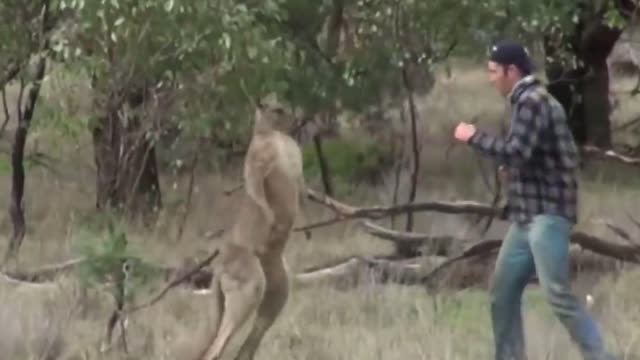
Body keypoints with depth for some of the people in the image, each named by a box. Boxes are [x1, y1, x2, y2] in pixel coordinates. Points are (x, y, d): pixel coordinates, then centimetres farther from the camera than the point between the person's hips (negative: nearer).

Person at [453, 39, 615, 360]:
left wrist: (474, 136, -12)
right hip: (527, 216, 10)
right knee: (503, 292, 12)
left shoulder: (532, 101, -12)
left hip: (546, 214, -10)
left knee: (557, 294, -17)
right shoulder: (528, 101, 18)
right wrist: (511, 166, 11)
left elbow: (516, 152, -23)